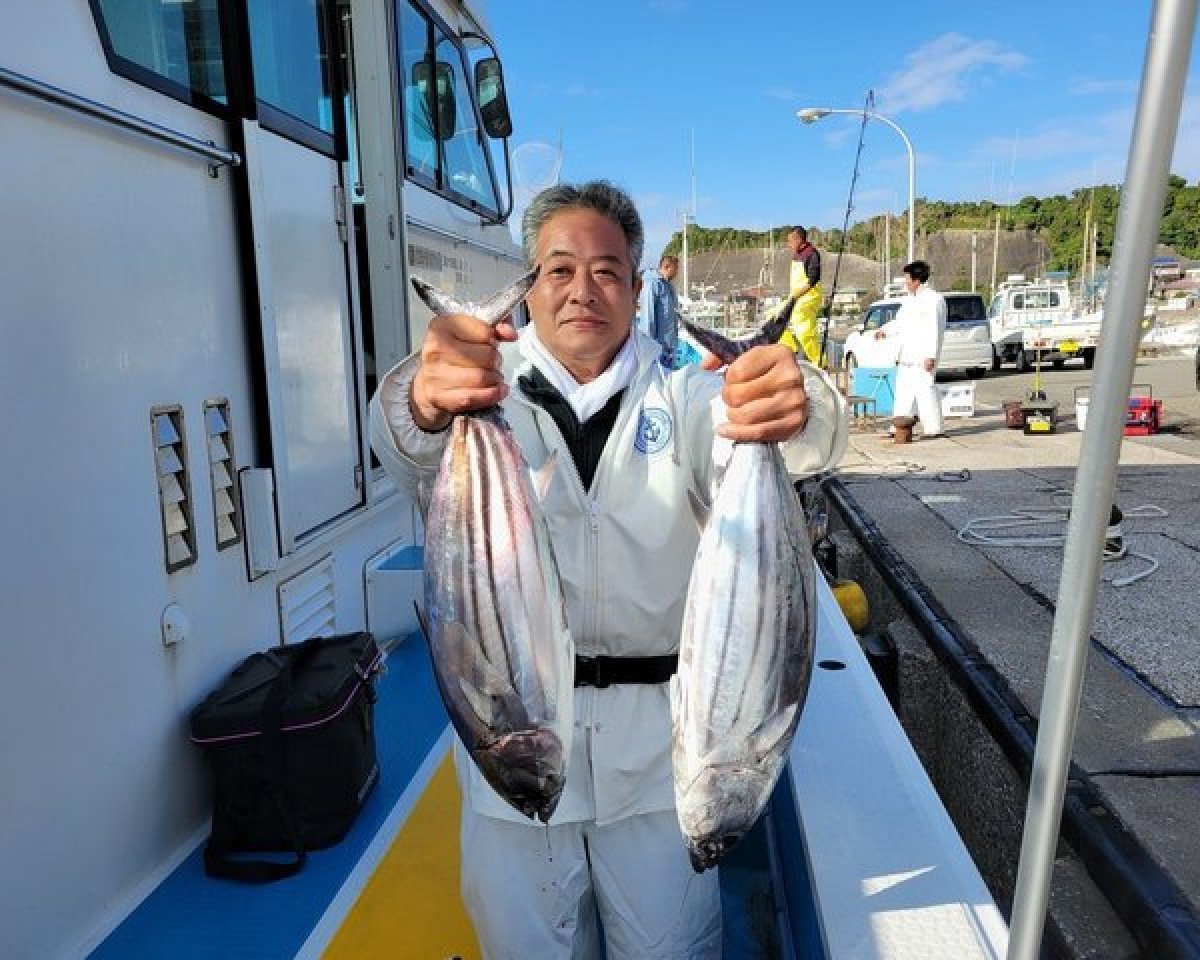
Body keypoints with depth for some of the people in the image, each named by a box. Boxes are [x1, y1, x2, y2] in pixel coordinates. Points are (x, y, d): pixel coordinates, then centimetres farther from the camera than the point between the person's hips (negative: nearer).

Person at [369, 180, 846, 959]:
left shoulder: (679, 393, 4)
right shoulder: (487, 383, 1)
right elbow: (407, 450, -20)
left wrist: (796, 410, -39)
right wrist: (428, 403, -44)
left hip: (657, 728, 1)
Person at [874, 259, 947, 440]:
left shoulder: (934, 299, -9)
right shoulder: (910, 300, 17)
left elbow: (935, 330, -15)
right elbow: (899, 322, 28)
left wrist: (931, 356, -19)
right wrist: (884, 330, 10)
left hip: (923, 356, -9)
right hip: (906, 356, 9)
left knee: (925, 389, -8)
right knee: (903, 389, 11)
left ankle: (934, 428, -2)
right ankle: (898, 428, 17)